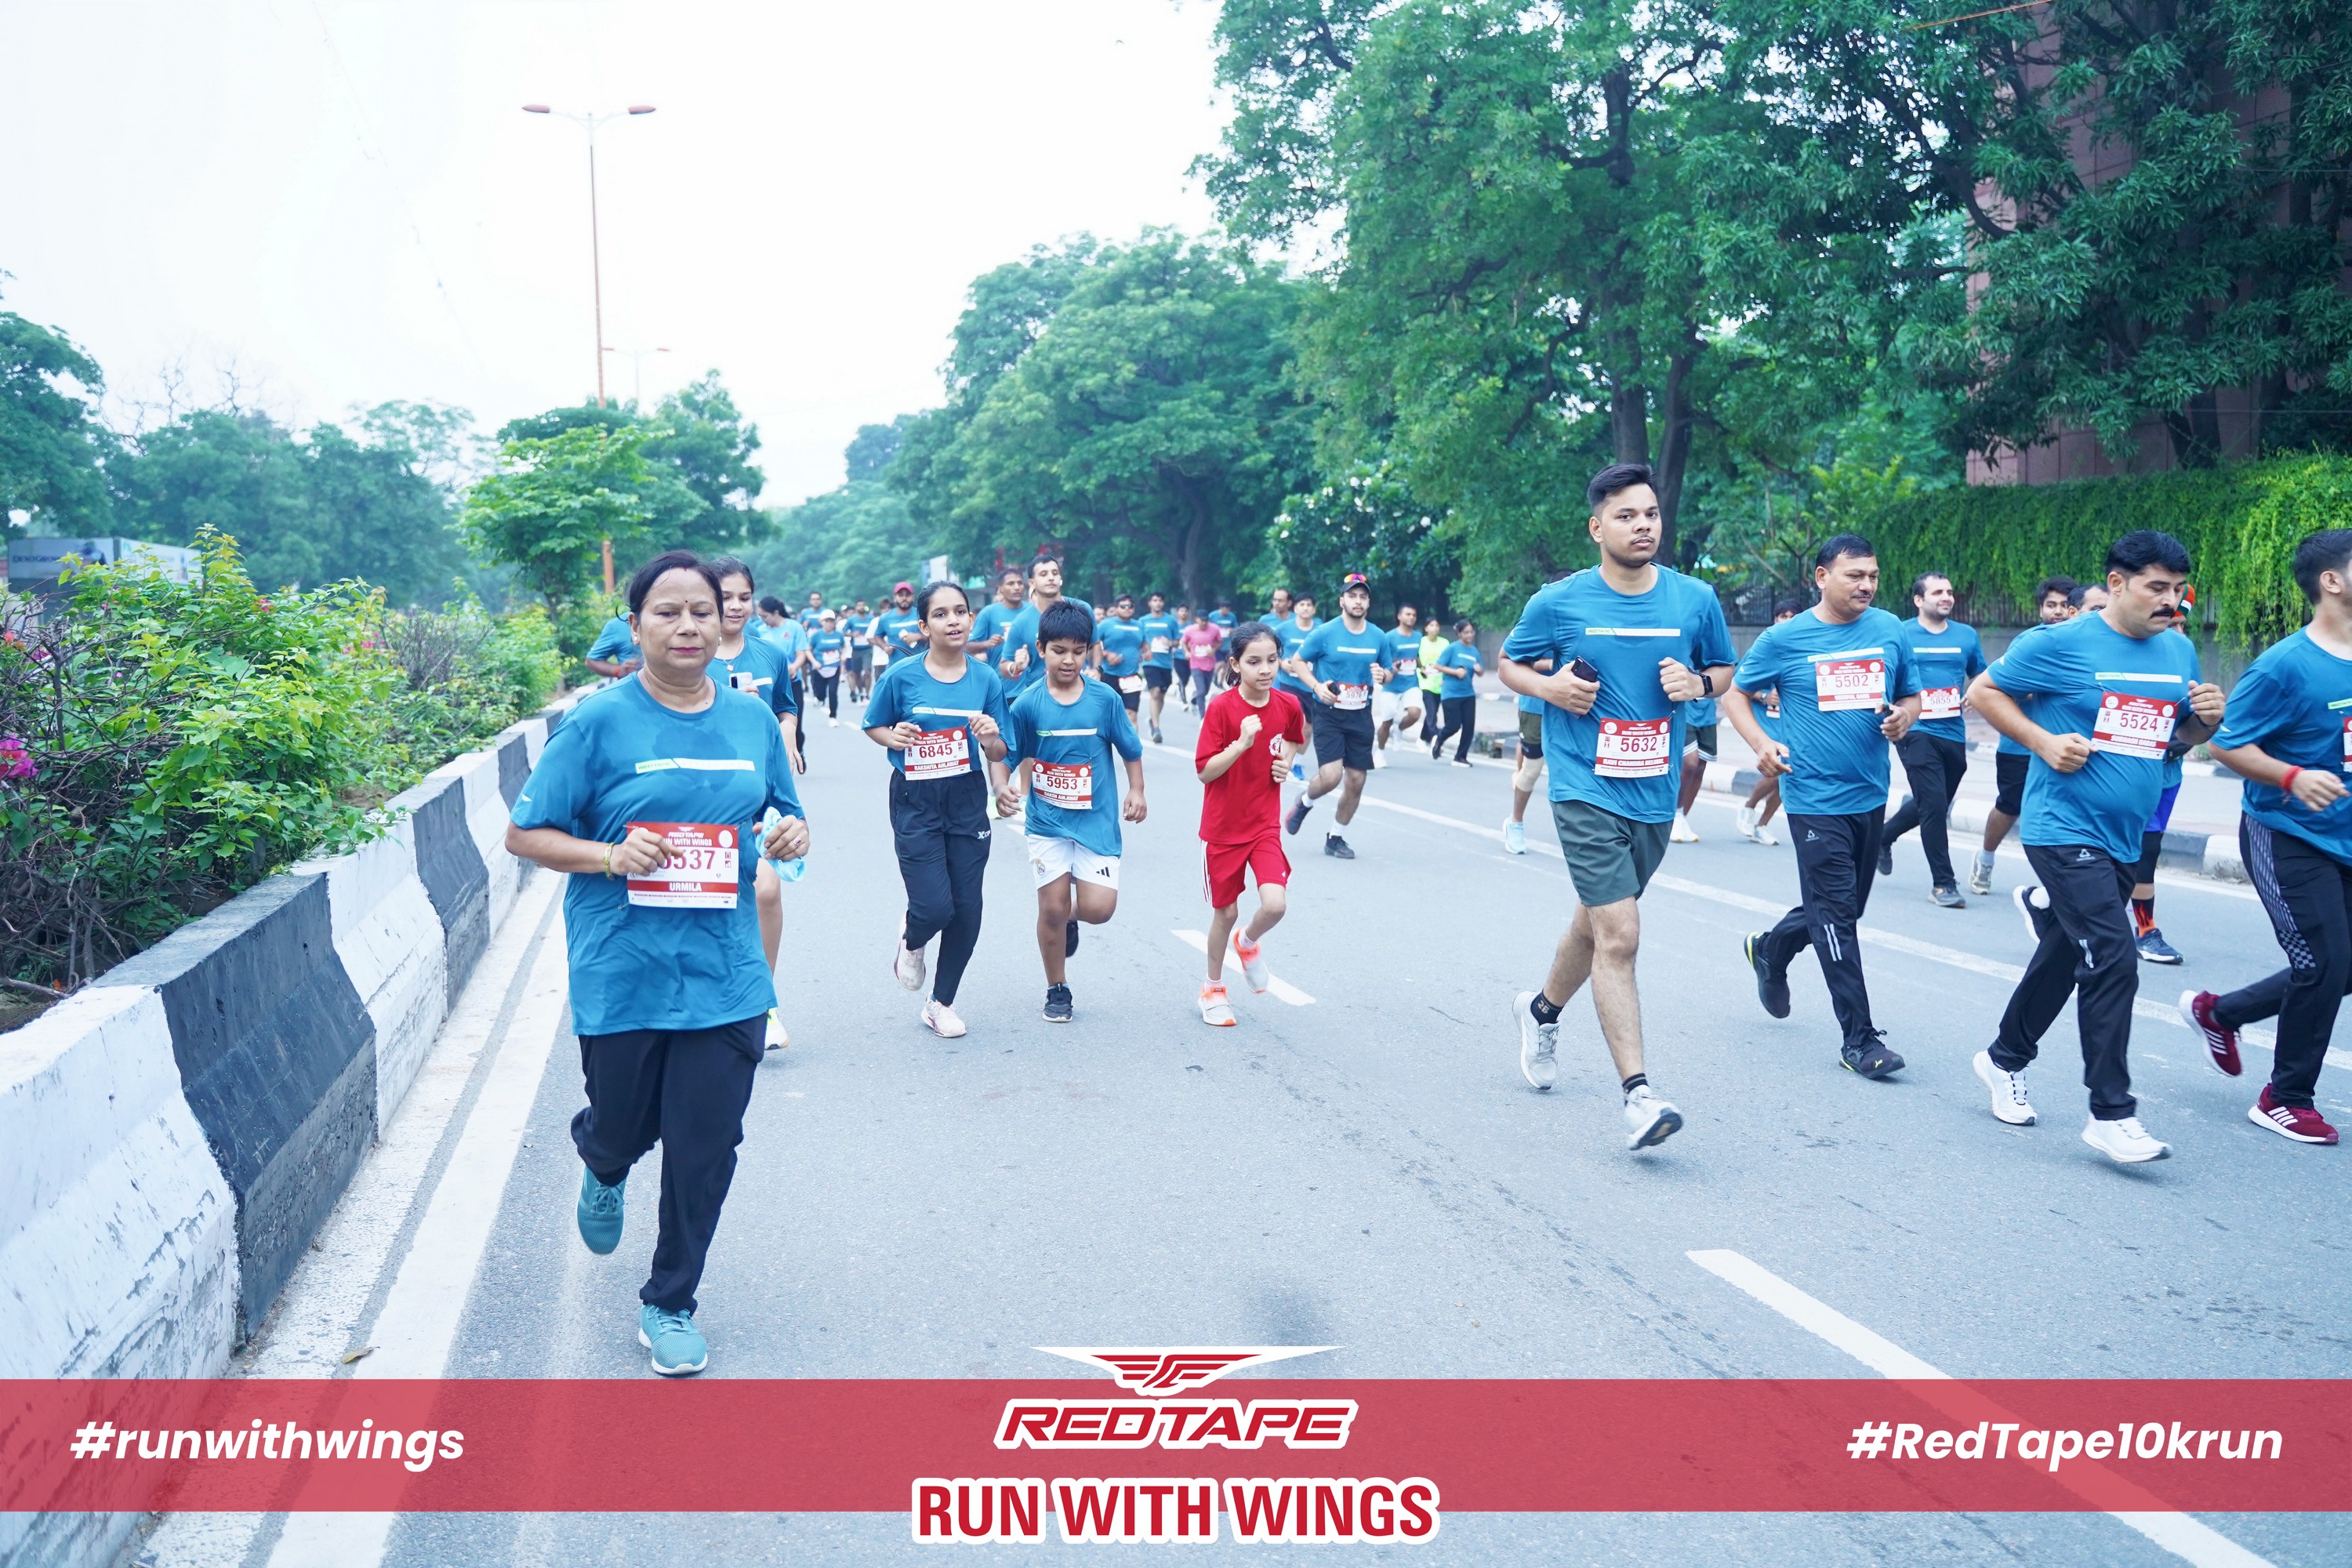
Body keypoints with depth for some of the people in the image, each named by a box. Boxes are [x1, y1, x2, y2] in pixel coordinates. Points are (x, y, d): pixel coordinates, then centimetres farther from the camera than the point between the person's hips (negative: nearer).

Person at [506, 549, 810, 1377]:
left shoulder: (751, 718, 4)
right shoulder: (599, 724, -7)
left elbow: (780, 814, 18)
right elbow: (523, 834, -4)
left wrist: (791, 835, -5)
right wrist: (610, 856, -20)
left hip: (724, 974, 2)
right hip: (622, 974, -2)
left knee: (704, 1149, 5)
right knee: (622, 1130, 15)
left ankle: (670, 1305, 26)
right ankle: (603, 1170, 55)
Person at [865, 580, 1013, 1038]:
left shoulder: (986, 679, -2)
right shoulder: (901, 675, -8)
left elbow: (998, 752, 3)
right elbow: (874, 727, 7)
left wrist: (990, 738, -19)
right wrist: (894, 736, -15)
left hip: (967, 799, 3)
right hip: (915, 802, -3)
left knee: (967, 907, 4)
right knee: (935, 906, -11)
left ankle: (942, 1003, 26)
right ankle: (911, 940, 29)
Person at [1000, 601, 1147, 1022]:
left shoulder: (1105, 699, -6)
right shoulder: (1027, 705, -7)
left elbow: (1130, 750, 7)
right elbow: (1007, 756, 0)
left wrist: (1136, 791, 2)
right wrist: (1005, 788, -17)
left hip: (1097, 819, 0)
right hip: (1047, 821, 0)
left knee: (1099, 907, -10)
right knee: (1052, 907, 1)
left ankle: (1072, 917, 29)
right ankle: (1057, 990, 23)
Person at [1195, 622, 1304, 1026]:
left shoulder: (1288, 705, -4)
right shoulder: (1221, 707, -16)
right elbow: (1204, 771, -16)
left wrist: (1286, 762, 0)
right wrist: (1241, 744, -29)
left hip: (1265, 824, 2)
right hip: (1222, 827, -2)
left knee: (1275, 903, -16)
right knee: (1225, 913, 9)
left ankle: (1248, 942, 19)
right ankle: (1213, 987, 33)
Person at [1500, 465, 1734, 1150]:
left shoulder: (1695, 600, 1)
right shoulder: (1558, 603, -5)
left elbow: (1723, 670, 15)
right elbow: (1509, 664, 9)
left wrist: (1698, 683, -8)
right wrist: (1547, 685, -12)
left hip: (1655, 793, 4)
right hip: (1587, 791, -4)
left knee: (1597, 923, 20)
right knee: (1619, 934, -14)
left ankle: (1542, 1010, 48)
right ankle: (1637, 1093, -9)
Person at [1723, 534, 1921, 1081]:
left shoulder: (1889, 631, 5)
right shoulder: (1784, 639, -5)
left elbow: (1911, 694, 16)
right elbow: (1736, 694, 4)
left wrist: (1904, 716, -8)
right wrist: (1761, 743, -13)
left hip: (1870, 795, 5)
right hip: (1815, 798, -5)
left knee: (1843, 908, 17)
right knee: (1836, 918, -6)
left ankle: (1770, 951, 46)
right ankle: (1860, 1040, 1)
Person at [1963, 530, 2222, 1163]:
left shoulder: (2179, 651, 9)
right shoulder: (2061, 644, -11)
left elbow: (2183, 732, 20)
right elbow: (1983, 692, -4)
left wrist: (2208, 718, -3)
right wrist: (2043, 741, -16)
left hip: (2122, 839, 7)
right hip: (2064, 830, -7)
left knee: (2064, 956, 18)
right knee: (2112, 962, -14)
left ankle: (2006, 1059, 37)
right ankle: (2111, 1112, -8)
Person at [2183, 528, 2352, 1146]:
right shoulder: (2286, 665, -17)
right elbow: (2227, 745, -14)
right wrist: (2293, 778, -26)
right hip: (2287, 838, -7)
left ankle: (2217, 1012, 33)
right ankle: (2287, 1099, 11)